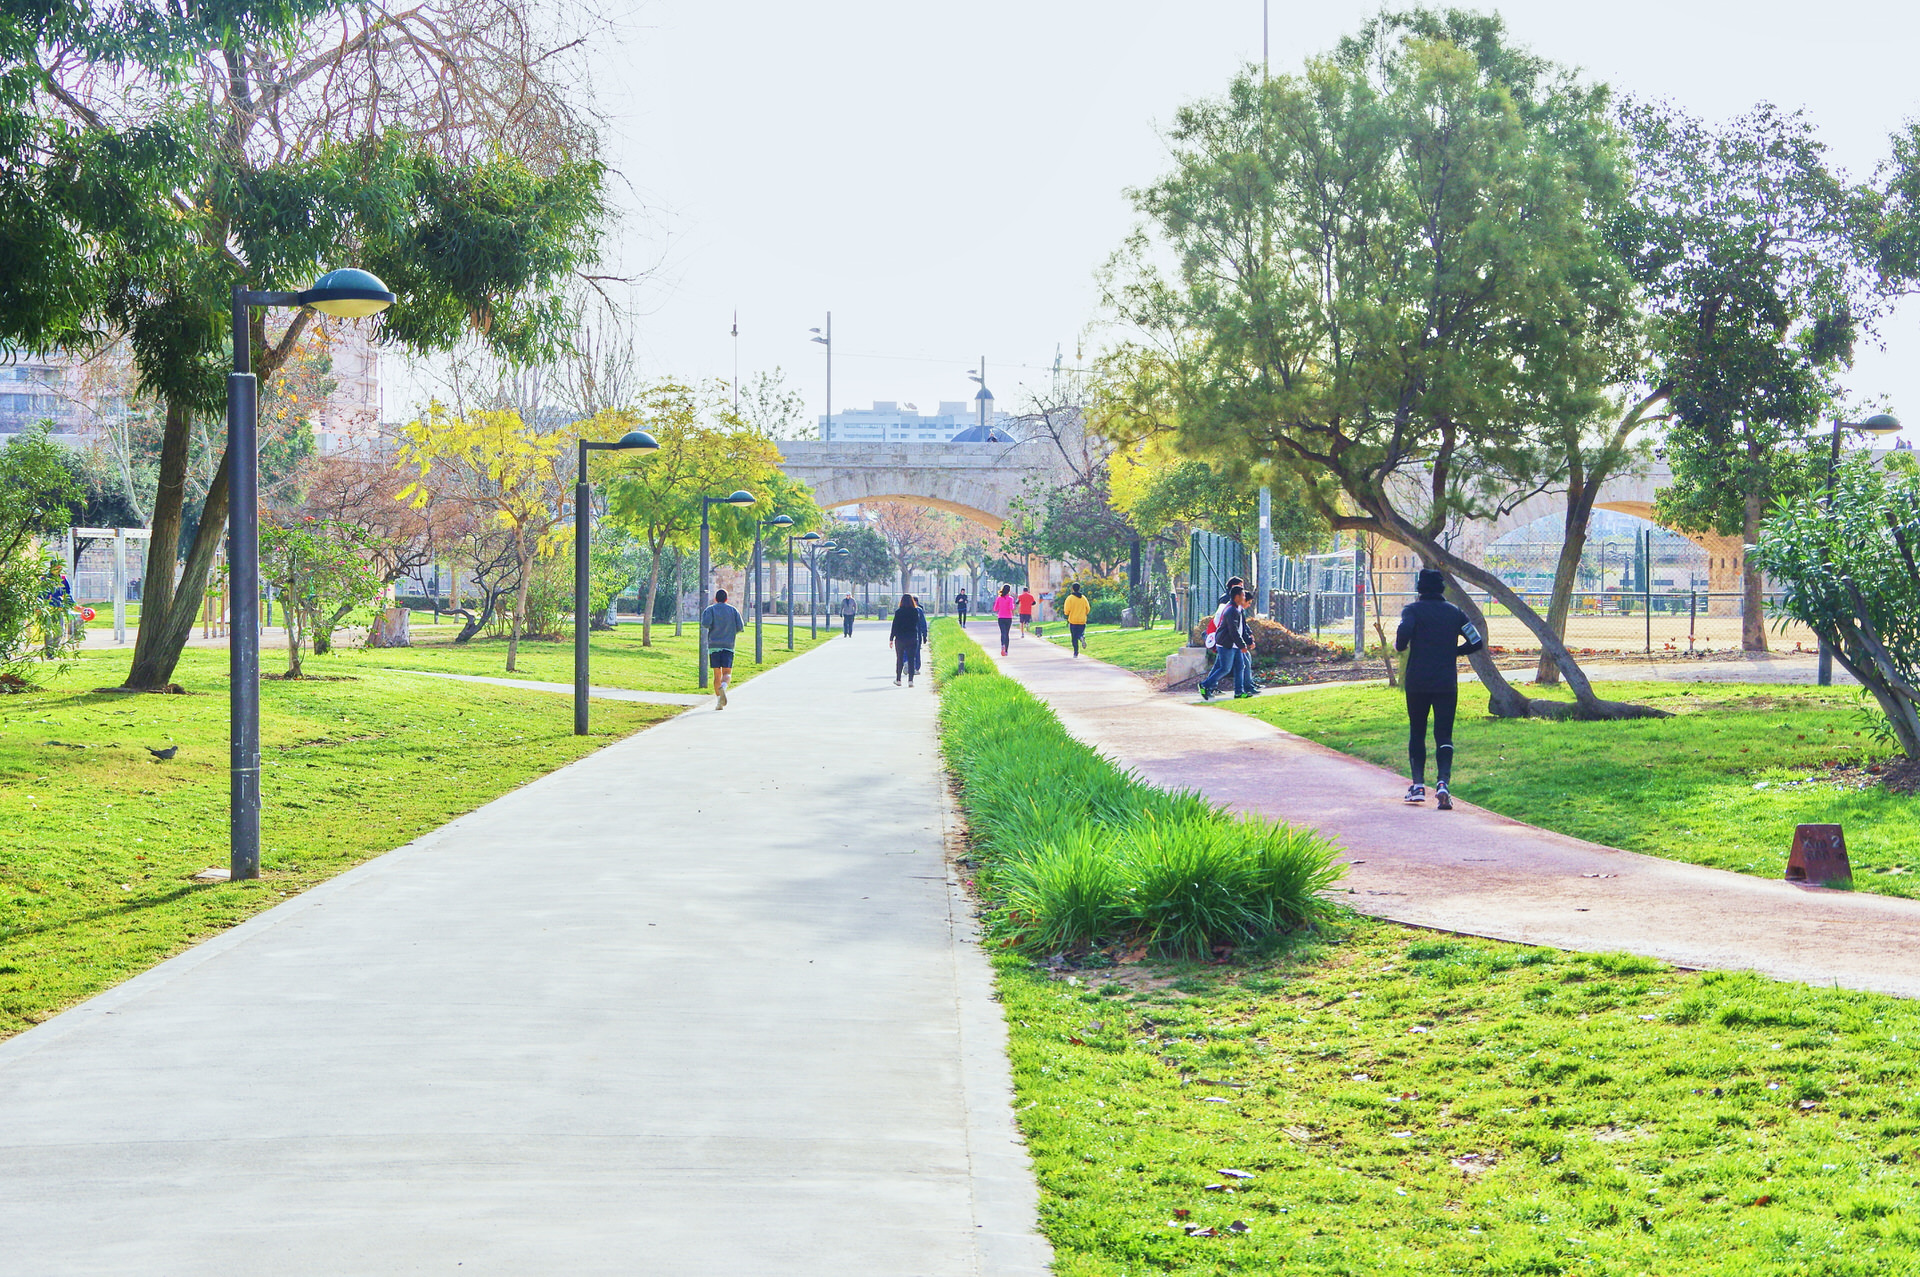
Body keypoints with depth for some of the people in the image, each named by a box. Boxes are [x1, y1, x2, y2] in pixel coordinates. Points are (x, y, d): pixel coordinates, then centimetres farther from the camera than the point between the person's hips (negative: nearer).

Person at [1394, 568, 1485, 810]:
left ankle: (1418, 785, 9)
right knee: (1444, 735, 0)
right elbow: (1477, 643, 4)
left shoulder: (1413, 610, -1)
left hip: (1417, 682, -1)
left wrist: (1399, 647, 3)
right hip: (1447, 683, 1)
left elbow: (1403, 636, -19)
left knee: (1417, 733, 12)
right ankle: (1442, 783, -19)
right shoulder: (1455, 613, 8)